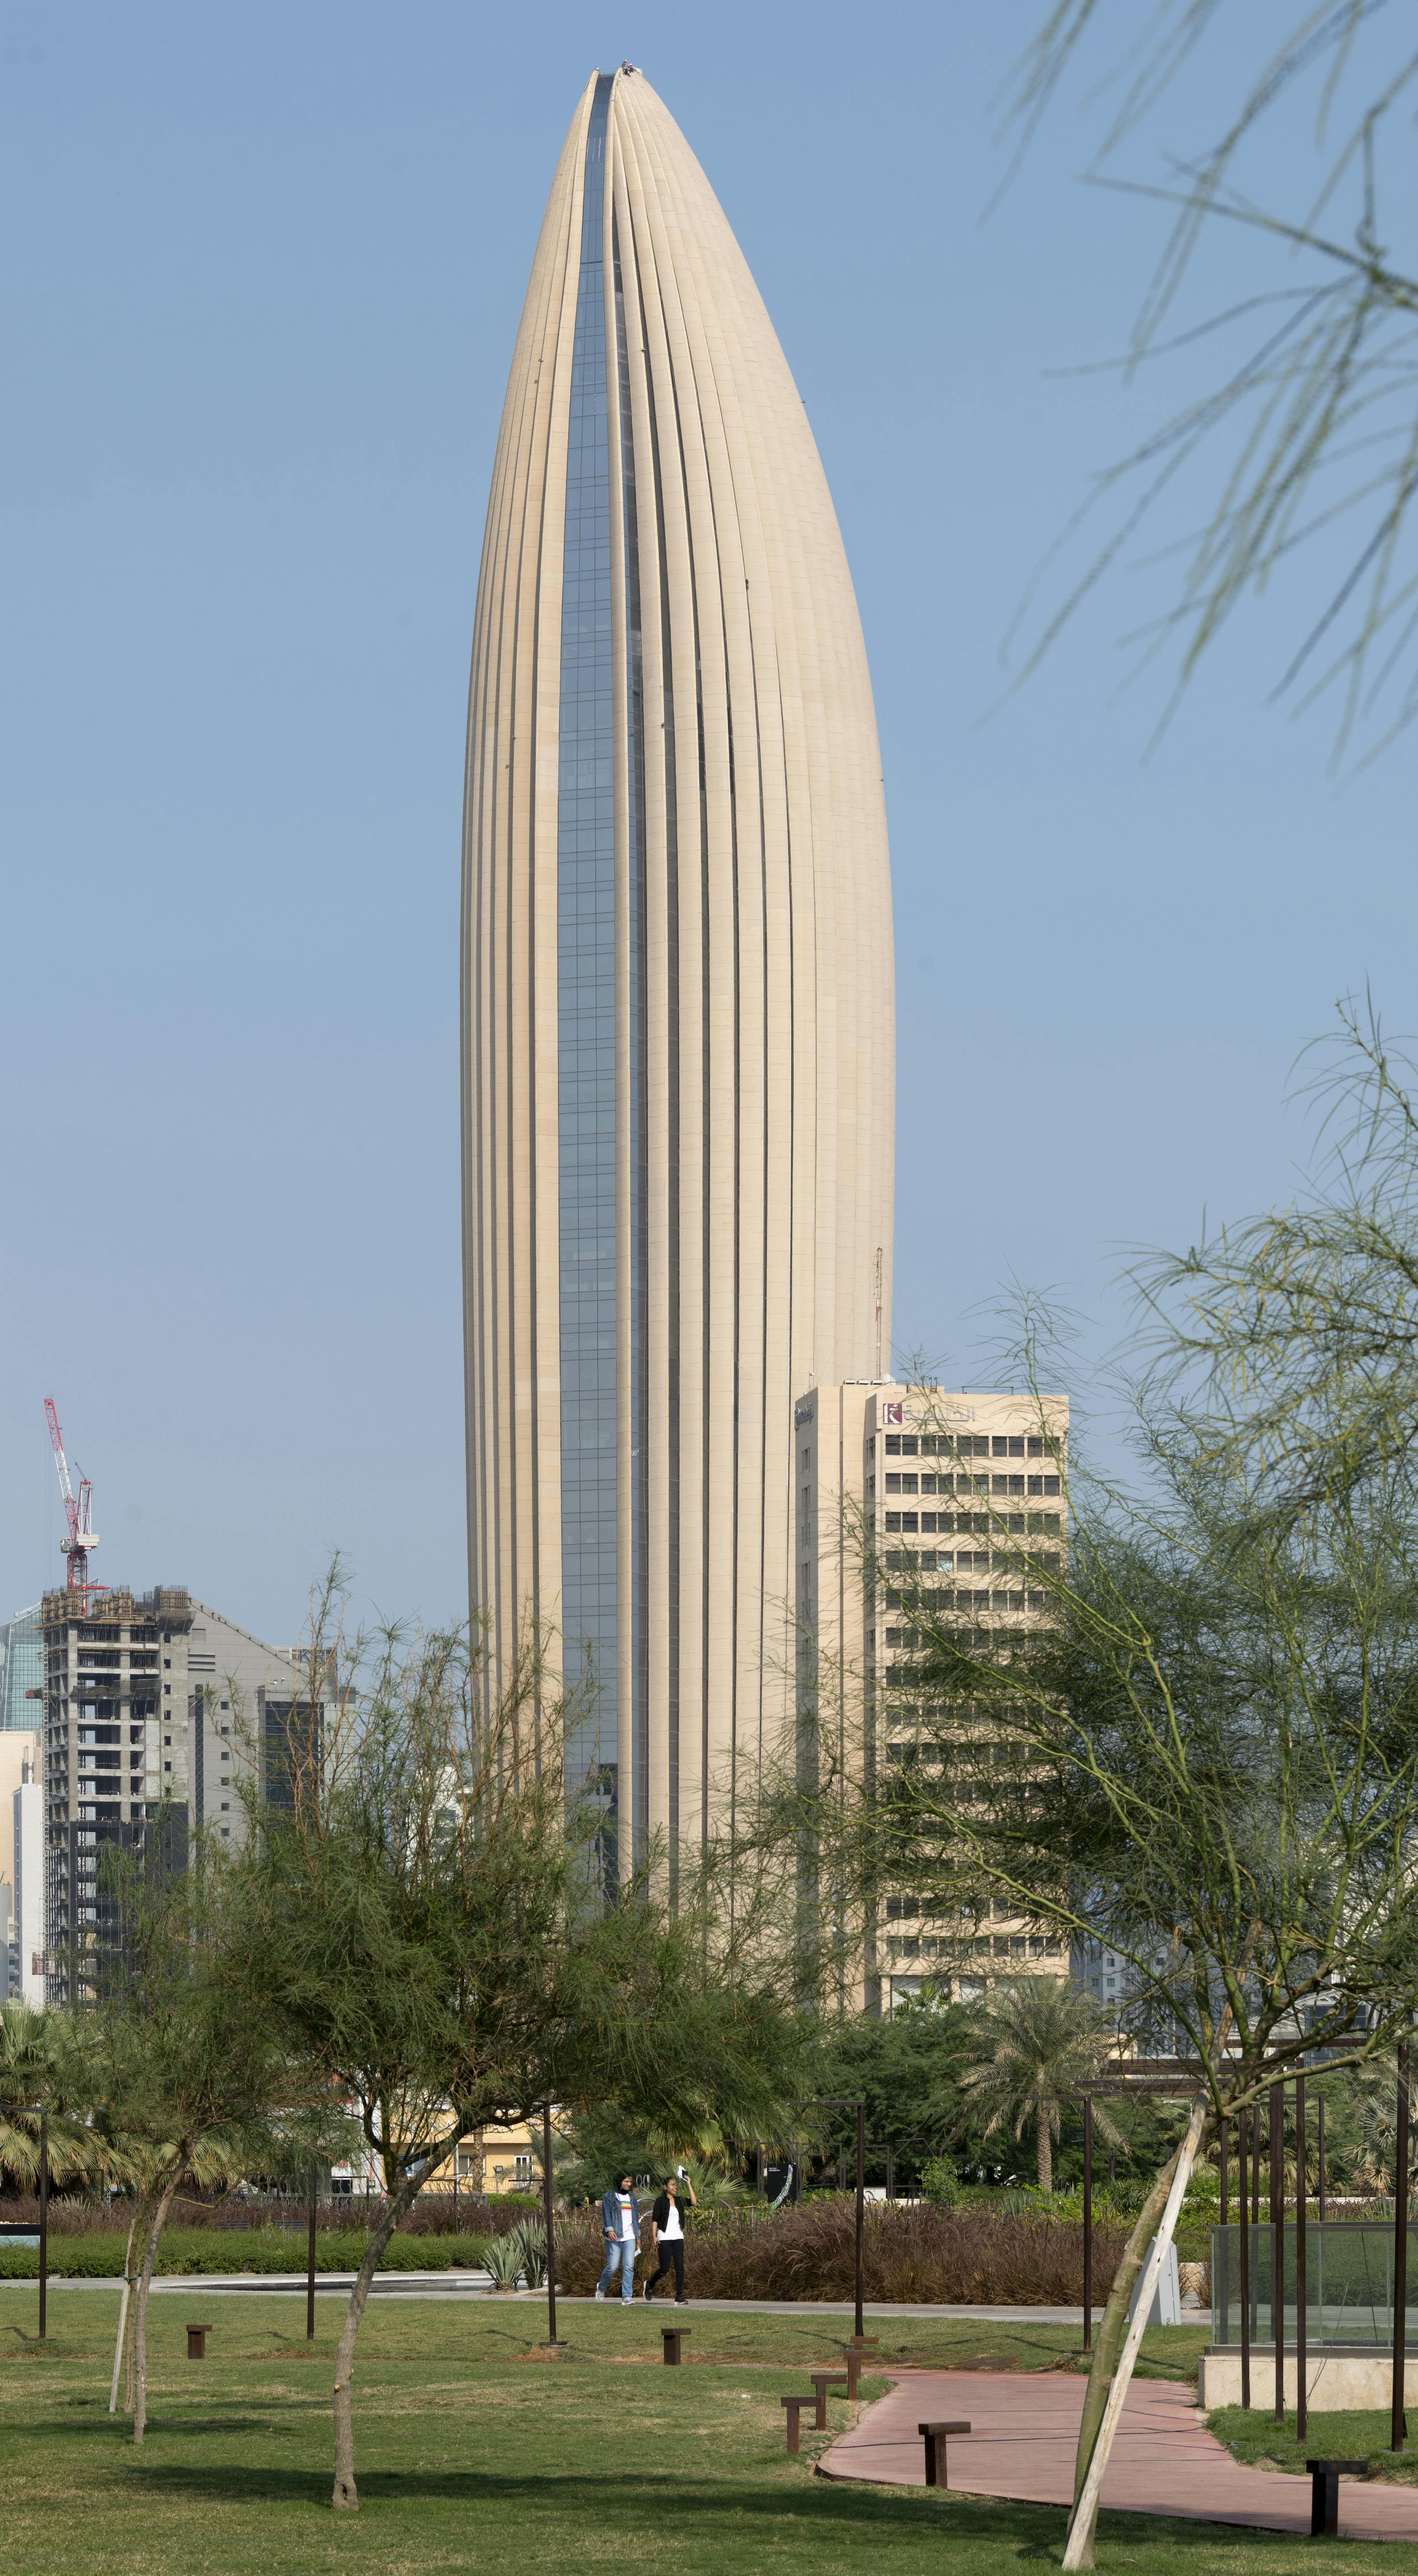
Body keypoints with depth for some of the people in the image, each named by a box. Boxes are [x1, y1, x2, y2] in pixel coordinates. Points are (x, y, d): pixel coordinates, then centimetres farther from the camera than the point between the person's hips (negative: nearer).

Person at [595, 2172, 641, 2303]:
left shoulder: (632, 2198, 18)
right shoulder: (610, 2197, 3)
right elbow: (606, 2213, -6)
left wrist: (638, 2236, 21)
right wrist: (609, 2229, -20)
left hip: (630, 2237, 4)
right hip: (614, 2237, -4)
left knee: (629, 2267, -7)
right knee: (613, 2266, -5)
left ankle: (627, 2296, -9)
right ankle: (601, 2287, 22)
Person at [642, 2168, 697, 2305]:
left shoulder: (679, 2201, 11)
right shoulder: (660, 2201, -1)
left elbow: (693, 2203, -4)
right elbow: (655, 2220, -4)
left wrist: (689, 2185, -4)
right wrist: (654, 2237, -13)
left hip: (678, 2238, 4)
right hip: (665, 2238, -4)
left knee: (680, 2268, -4)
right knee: (664, 2269, -4)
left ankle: (679, 2297, -3)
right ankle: (650, 2285, 24)